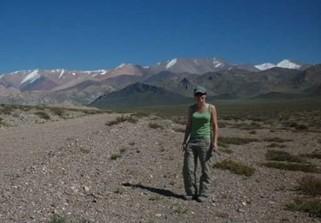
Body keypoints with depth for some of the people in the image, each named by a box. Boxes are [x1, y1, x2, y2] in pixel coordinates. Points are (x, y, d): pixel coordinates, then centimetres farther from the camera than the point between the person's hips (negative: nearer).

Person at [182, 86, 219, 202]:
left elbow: (215, 126, -3)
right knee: (188, 169, -1)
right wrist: (184, 141, 4)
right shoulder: (191, 108, 6)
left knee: (205, 169, 2)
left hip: (205, 141, -3)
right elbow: (188, 126, 10)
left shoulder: (211, 108, -2)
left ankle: (203, 194, 16)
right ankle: (191, 192, 16)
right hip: (192, 141, 3)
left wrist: (215, 142, -11)